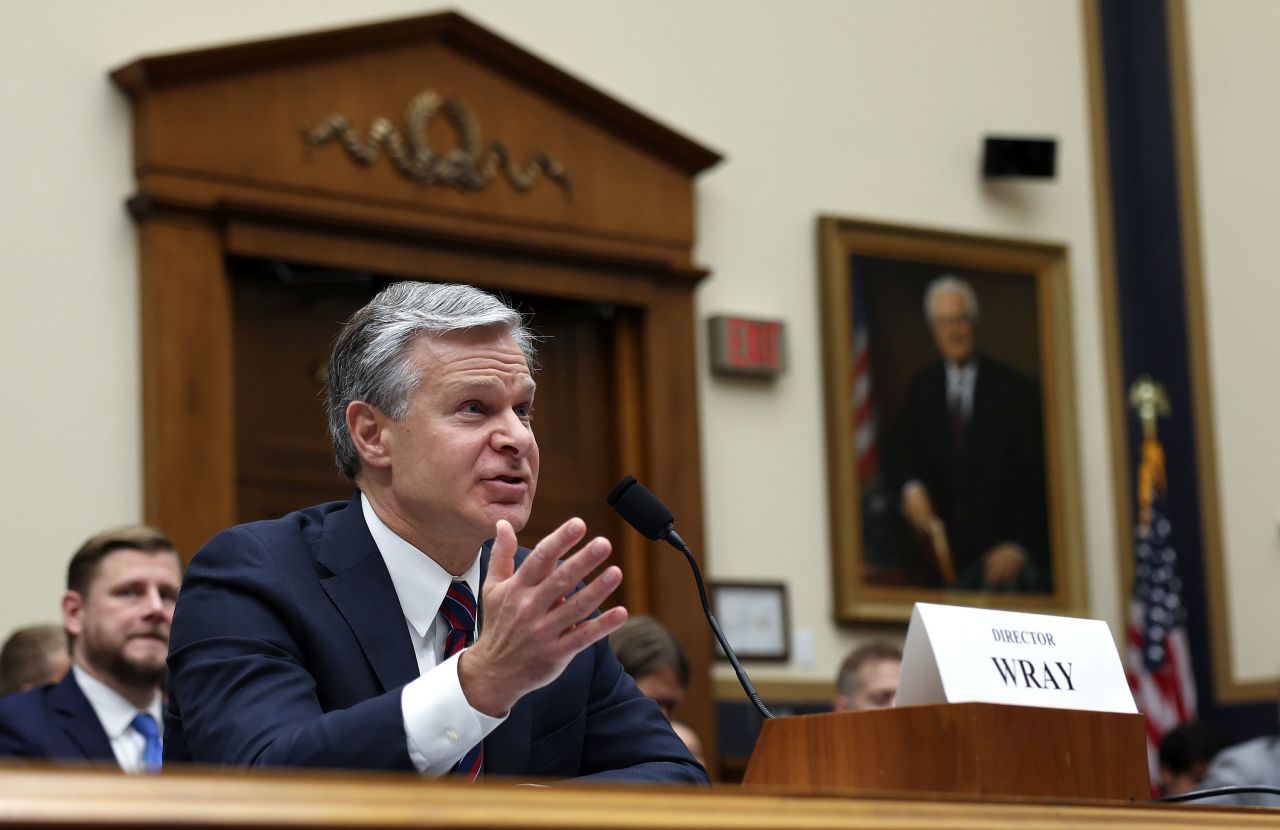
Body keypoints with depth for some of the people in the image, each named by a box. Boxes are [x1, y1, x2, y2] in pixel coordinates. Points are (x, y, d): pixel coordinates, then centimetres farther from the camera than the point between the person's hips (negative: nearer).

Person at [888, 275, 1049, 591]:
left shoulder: (1012, 390, -1)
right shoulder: (921, 389, 12)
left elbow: (1034, 478, -2)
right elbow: (904, 453, 11)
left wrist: (1020, 546, -12)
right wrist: (912, 488, -13)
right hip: (943, 552, 3)